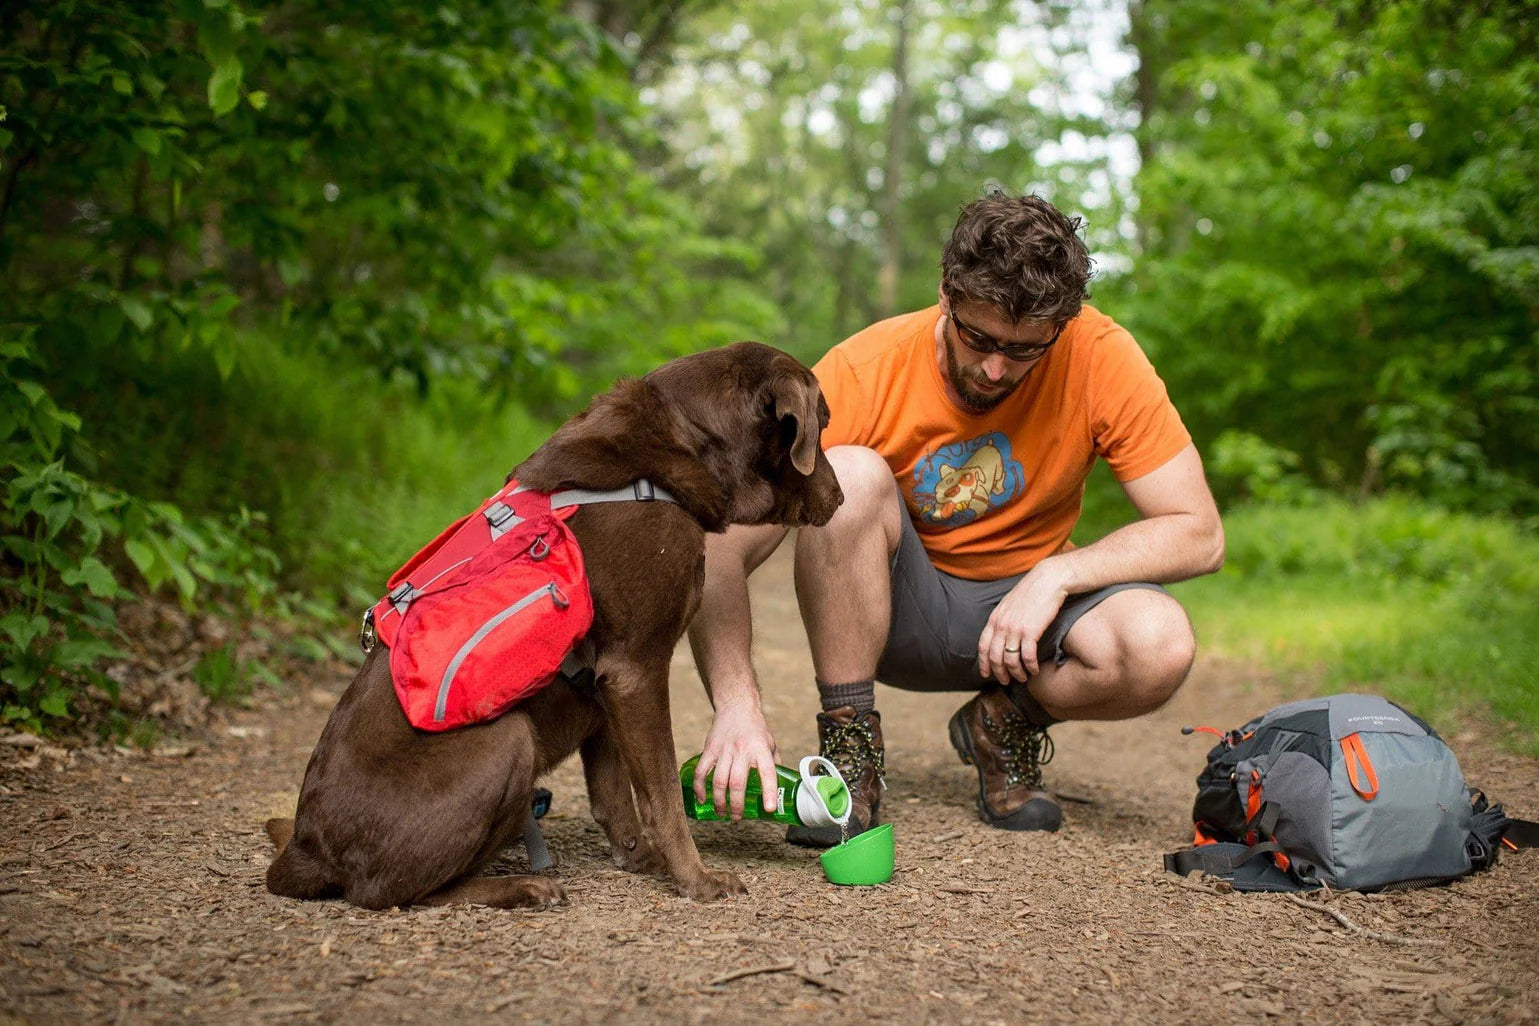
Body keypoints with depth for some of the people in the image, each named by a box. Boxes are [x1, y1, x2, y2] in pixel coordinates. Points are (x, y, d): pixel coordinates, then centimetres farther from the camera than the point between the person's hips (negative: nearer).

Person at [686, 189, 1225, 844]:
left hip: (1022, 612, 1)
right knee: (848, 474, -32)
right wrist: (737, 704, -40)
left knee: (1159, 644, -31)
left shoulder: (1102, 360, -17)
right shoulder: (863, 372, -22)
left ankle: (1004, 723, 2)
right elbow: (723, 555, -25)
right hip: (893, 611, -1)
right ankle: (849, 747, -16)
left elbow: (1199, 534, -13)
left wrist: (1057, 573, -27)